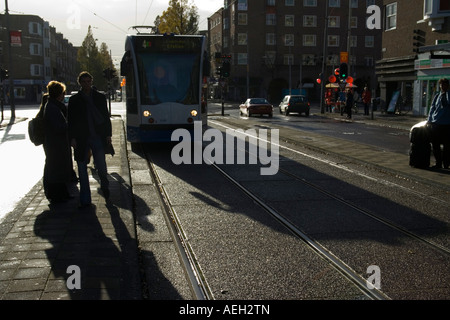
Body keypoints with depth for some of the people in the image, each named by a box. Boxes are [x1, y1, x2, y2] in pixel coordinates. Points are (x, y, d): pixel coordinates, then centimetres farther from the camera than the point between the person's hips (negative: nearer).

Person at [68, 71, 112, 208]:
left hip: (98, 137, 0)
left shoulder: (100, 97, 8)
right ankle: (85, 199, 11)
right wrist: (72, 138, -4)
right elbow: (71, 120, 4)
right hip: (81, 139, 0)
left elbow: (106, 117, 9)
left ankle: (105, 186, 31)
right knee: (82, 169, 3)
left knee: (101, 166, -1)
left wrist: (108, 134, 2)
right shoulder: (74, 100, 6)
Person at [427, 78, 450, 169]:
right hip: (436, 123, 3)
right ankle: (438, 163, 15)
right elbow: (432, 108, 14)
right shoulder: (437, 96, 11)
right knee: (435, 144, 4)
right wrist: (429, 120, 7)